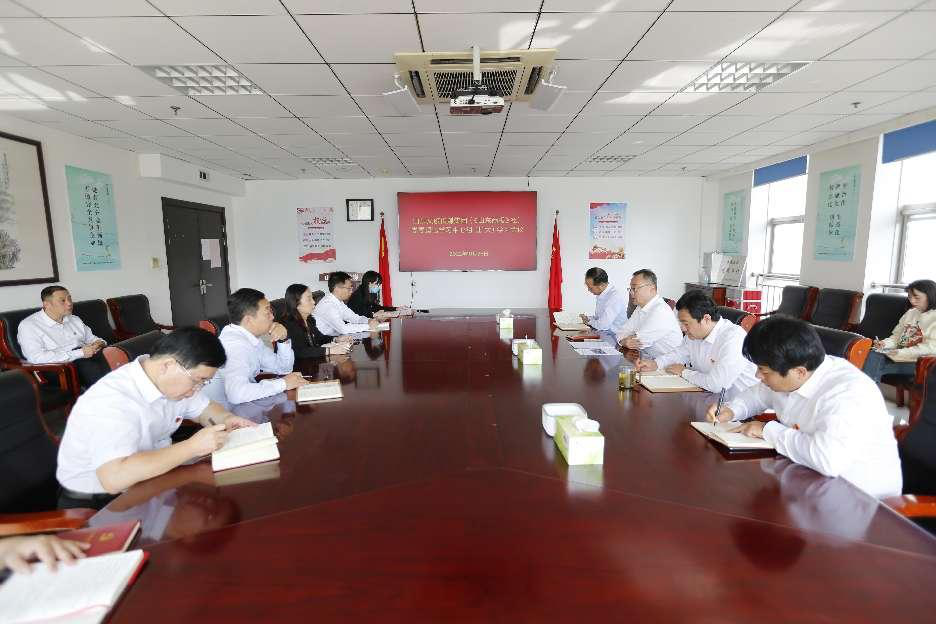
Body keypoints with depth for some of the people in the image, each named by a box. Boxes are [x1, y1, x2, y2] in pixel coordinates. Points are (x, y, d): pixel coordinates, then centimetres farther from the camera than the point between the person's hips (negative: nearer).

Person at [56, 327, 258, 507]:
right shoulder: (112, 400, -29)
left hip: (148, 478, 7)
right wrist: (192, 446, -35)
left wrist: (226, 418, -11)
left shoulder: (173, 381, -6)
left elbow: (205, 409, 12)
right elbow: (114, 478, -40)